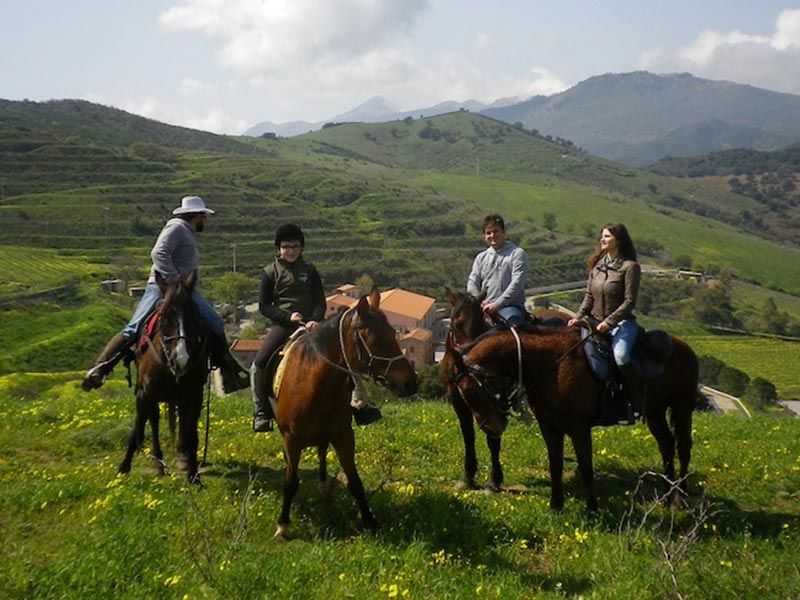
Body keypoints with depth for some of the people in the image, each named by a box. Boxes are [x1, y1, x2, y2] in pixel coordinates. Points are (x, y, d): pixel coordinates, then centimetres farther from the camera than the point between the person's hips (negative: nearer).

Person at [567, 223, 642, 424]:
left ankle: (636, 405, -18)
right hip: (594, 322, 7)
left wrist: (609, 322, -20)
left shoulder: (630, 266, -7)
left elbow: (629, 301, -12)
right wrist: (578, 317, -2)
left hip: (621, 322, -6)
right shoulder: (597, 265, 12)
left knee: (620, 356, -32)